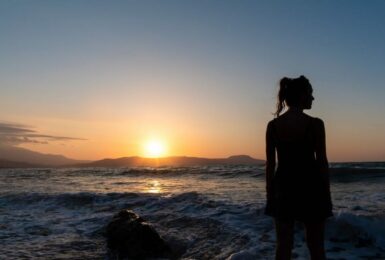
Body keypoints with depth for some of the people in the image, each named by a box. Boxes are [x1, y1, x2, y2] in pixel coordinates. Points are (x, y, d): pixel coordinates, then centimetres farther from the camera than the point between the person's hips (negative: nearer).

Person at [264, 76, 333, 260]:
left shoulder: (273, 125, -2)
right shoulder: (315, 124, -10)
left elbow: (270, 163, 0)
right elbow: (322, 161, -7)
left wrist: (270, 194, 9)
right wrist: (327, 194, 4)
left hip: (284, 189, 3)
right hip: (310, 188, -2)